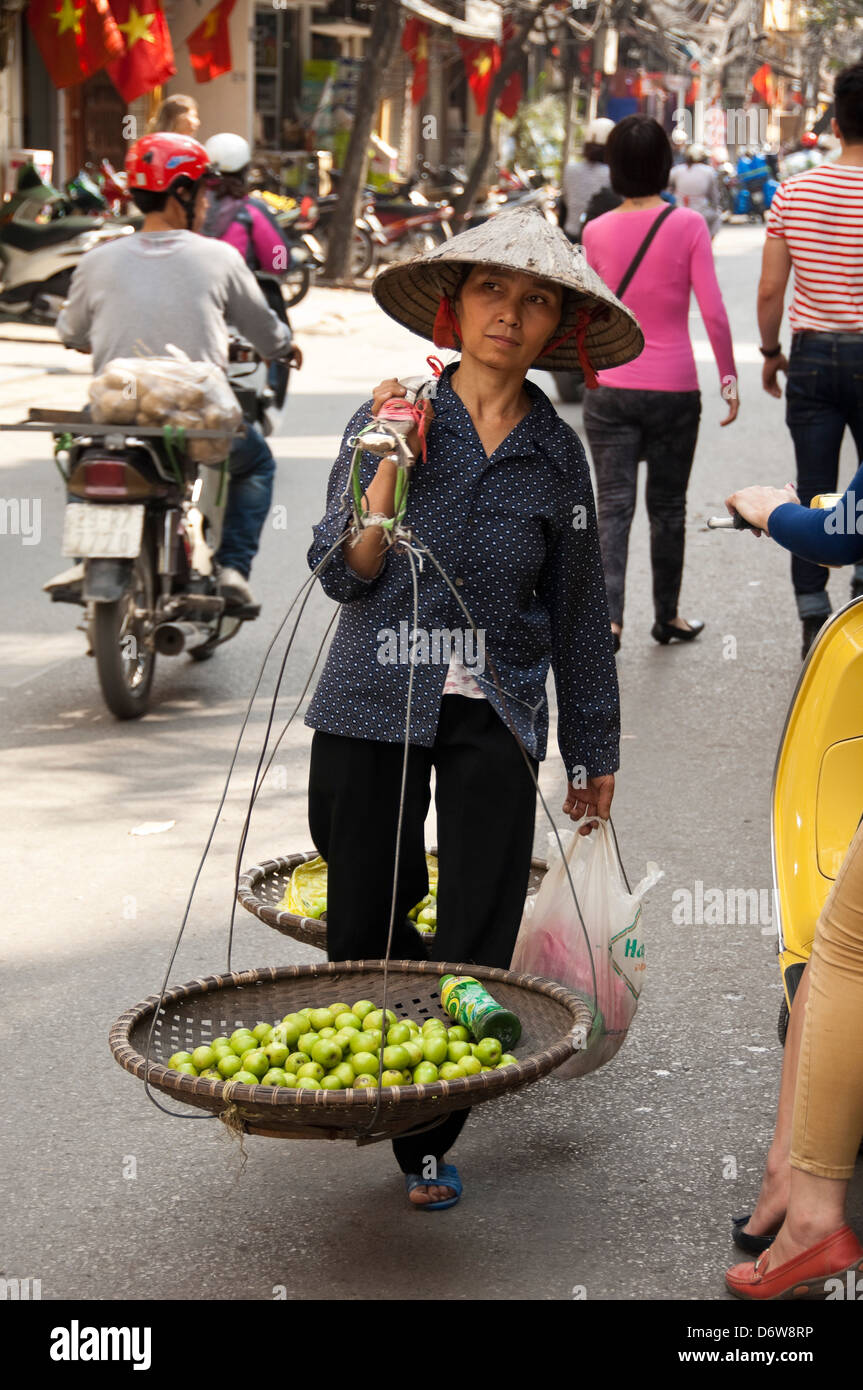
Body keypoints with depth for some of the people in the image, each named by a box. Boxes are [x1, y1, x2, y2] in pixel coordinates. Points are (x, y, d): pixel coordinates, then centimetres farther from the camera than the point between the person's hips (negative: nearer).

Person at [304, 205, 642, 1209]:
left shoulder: (557, 454, 5)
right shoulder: (391, 419, 1)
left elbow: (578, 611, 12)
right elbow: (341, 576, -3)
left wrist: (592, 750, 14)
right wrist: (389, 472, -17)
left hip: (494, 719, 1)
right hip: (375, 708, 0)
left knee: (476, 942, -4)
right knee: (365, 928, 5)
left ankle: (429, 1142, 9)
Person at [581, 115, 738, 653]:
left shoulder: (596, 231, -2)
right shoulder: (688, 226, -9)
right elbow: (712, 311, -10)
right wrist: (729, 375, -1)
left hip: (610, 389, 1)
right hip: (674, 387, -1)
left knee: (614, 506, 1)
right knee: (667, 506, 13)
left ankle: (610, 618, -14)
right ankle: (667, 617, 24)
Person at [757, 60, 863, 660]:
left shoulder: (792, 193, 0)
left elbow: (770, 290, 2)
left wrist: (770, 353, 16)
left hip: (811, 356, 3)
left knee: (813, 496, 7)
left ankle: (813, 624, 9)